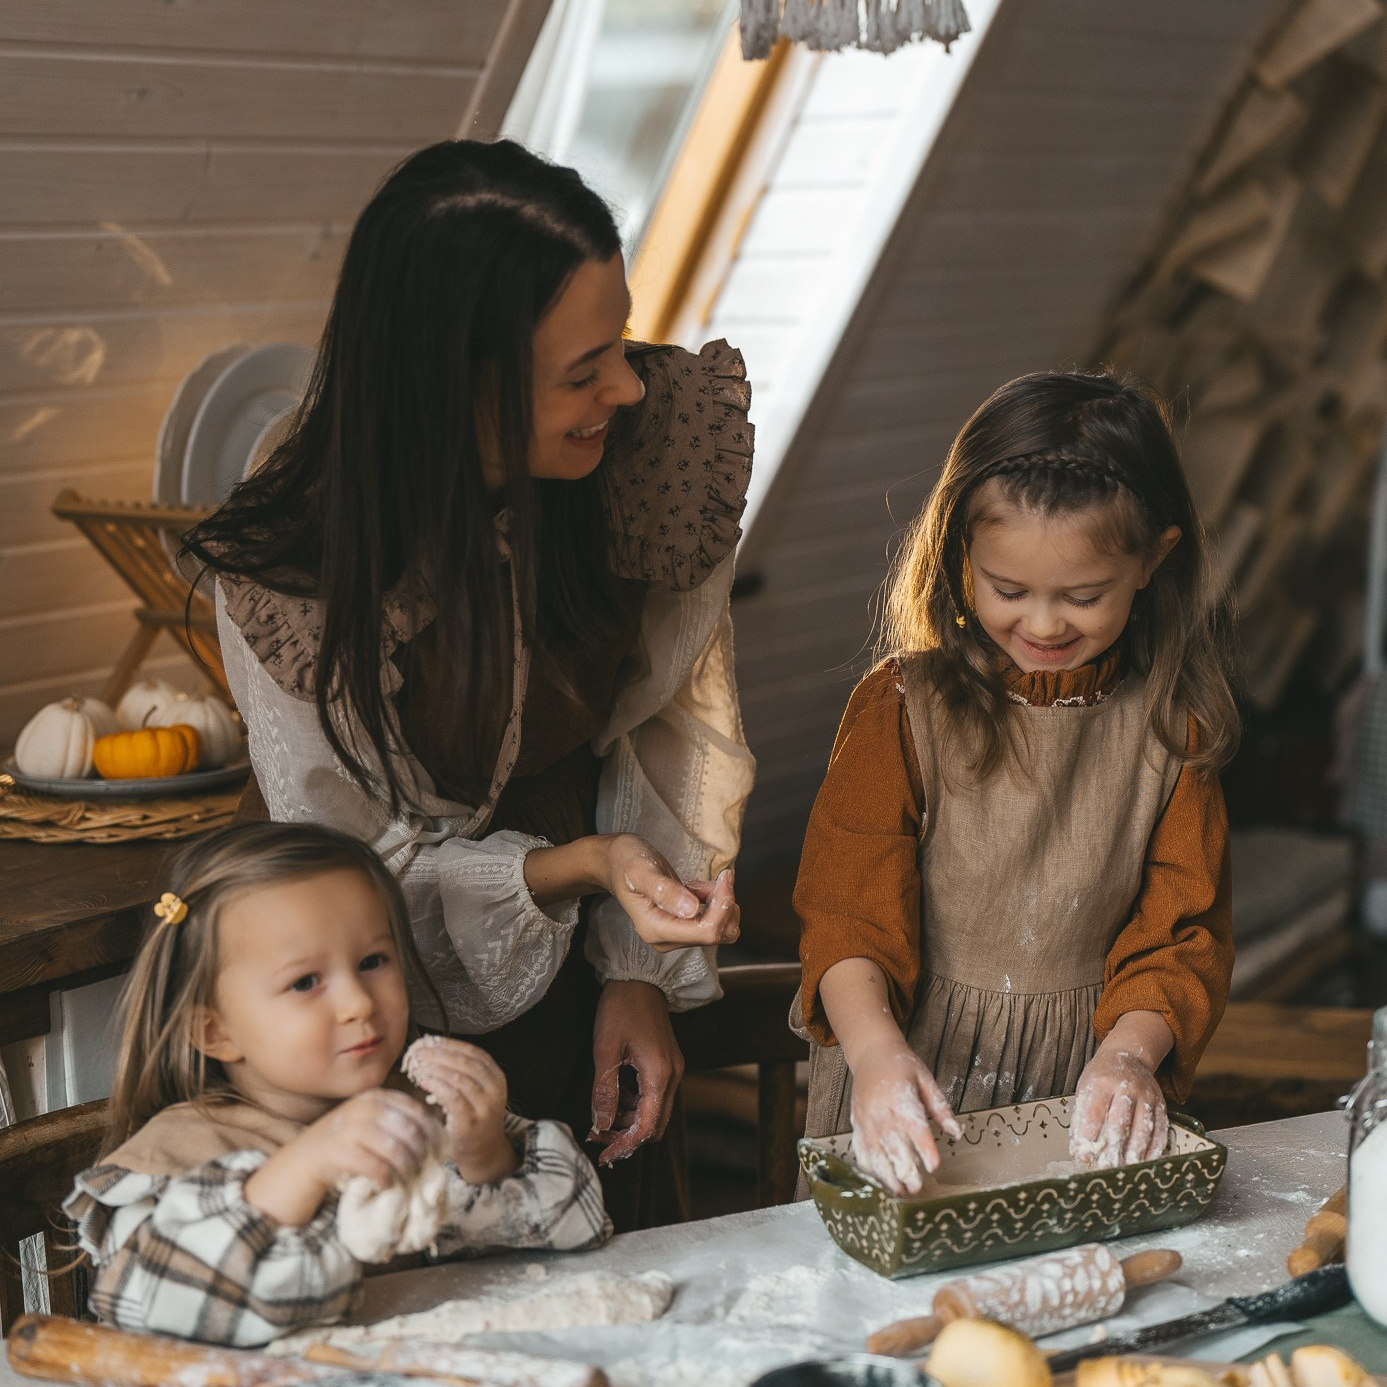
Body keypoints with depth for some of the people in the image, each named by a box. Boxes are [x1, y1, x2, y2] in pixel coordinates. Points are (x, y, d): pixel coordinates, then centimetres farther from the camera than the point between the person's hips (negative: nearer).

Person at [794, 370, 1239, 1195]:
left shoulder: (1170, 725, 0)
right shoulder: (904, 707, -5)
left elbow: (1183, 930, 2)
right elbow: (847, 907, -9)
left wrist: (1130, 1052, -17)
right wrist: (874, 1049, -27)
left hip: (1077, 1086, 1)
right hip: (914, 1068, -1)